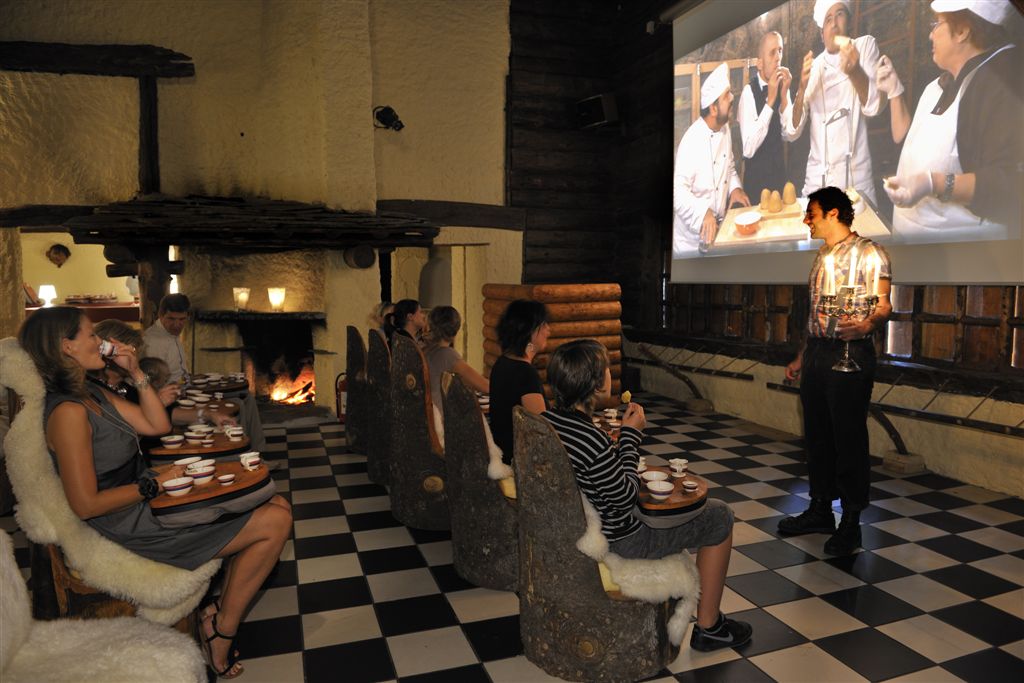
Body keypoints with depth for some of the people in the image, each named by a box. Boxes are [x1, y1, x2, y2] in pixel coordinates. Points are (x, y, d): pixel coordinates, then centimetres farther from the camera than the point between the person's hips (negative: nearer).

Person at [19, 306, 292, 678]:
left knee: (278, 507, 4)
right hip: (133, 525, -10)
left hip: (147, 503, 10)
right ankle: (222, 628, 5)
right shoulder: (68, 411, -21)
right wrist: (155, 483, -16)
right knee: (276, 522, -12)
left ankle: (223, 617, 7)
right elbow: (86, 504, -23)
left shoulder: (94, 394, 8)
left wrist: (136, 373, 3)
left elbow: (158, 425, 10)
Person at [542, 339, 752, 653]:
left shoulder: (546, 419, -8)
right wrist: (631, 435, -13)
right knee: (719, 516, 6)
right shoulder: (590, 440, -35)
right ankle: (708, 626, 20)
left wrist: (625, 433, 2)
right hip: (612, 543, -9)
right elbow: (627, 498, -19)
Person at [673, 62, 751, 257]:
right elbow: (678, 191, -29)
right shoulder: (692, 141, -24)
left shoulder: (725, 128, 4)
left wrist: (735, 188, -2)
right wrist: (703, 213, -41)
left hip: (718, 228, 8)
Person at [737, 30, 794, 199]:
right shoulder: (749, 92, -18)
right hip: (756, 176, -5)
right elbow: (748, 150, -27)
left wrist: (784, 96, -15)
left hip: (779, 172, 5)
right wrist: (770, 101, -27)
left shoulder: (781, 84, -2)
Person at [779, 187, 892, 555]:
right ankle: (819, 510, 23)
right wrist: (801, 357, 21)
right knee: (817, 435, 11)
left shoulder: (868, 253, -6)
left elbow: (883, 305, -13)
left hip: (850, 355, -8)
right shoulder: (822, 256, 18)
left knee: (849, 438, -3)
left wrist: (868, 322, -36)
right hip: (816, 354, 8)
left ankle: (851, 522, 9)